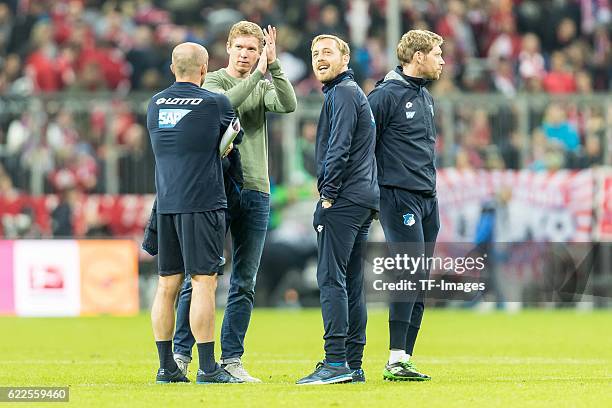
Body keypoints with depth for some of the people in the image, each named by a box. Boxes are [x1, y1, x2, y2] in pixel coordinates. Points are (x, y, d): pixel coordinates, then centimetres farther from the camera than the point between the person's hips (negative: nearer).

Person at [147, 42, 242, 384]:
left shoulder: (155, 105, 9)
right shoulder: (215, 103, -6)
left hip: (166, 205, 5)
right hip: (203, 203, -5)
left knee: (167, 284, 8)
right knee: (204, 283, -5)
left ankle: (166, 366, 10)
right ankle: (208, 367, -6)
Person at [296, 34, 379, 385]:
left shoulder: (343, 93, -8)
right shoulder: (356, 93, 24)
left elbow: (339, 148, -17)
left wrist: (328, 195, -15)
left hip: (343, 199, -10)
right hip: (365, 199, 10)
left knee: (332, 279, -12)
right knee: (352, 283, 9)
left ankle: (336, 361, -17)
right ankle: (353, 364, 9)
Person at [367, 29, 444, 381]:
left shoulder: (425, 97, 17)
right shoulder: (387, 95, -10)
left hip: (428, 199, 9)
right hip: (400, 197, -9)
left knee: (420, 282, 6)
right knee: (411, 273, -16)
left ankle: (404, 359, 9)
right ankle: (396, 360, -18)